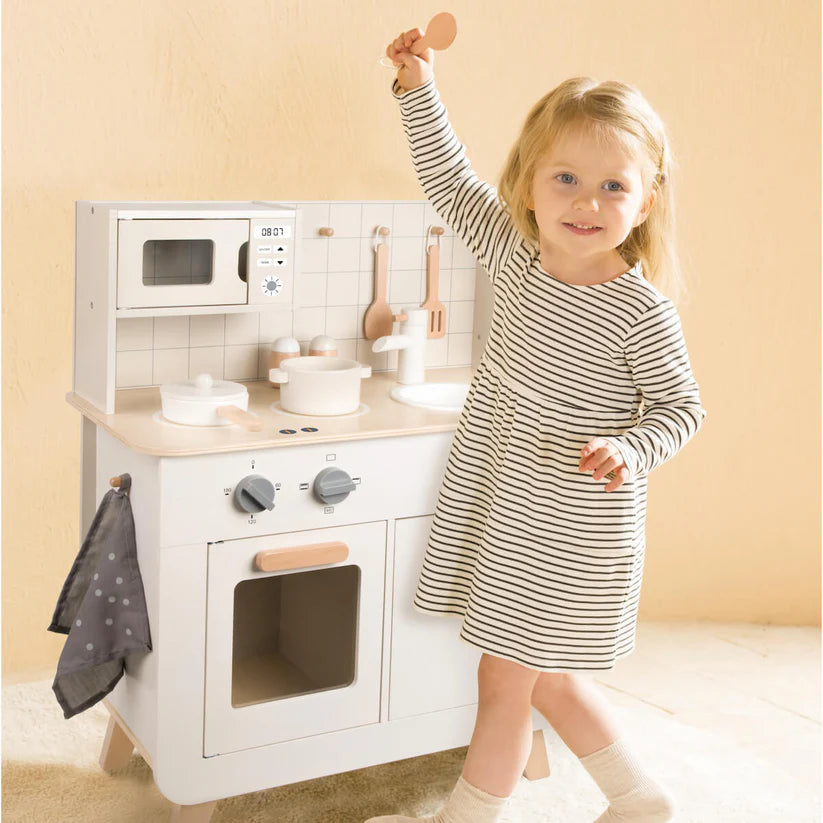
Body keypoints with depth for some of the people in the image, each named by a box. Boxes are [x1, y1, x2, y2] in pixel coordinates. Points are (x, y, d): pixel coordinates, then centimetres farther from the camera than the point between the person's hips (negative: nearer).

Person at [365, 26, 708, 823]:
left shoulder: (640, 310, -18)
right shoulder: (518, 257, -3)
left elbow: (681, 406, -9)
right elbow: (453, 185, 6)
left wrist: (629, 451, -27)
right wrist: (419, 91, -1)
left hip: (569, 527, -7)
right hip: (498, 503, 7)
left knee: (506, 676, 6)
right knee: (542, 673, 20)